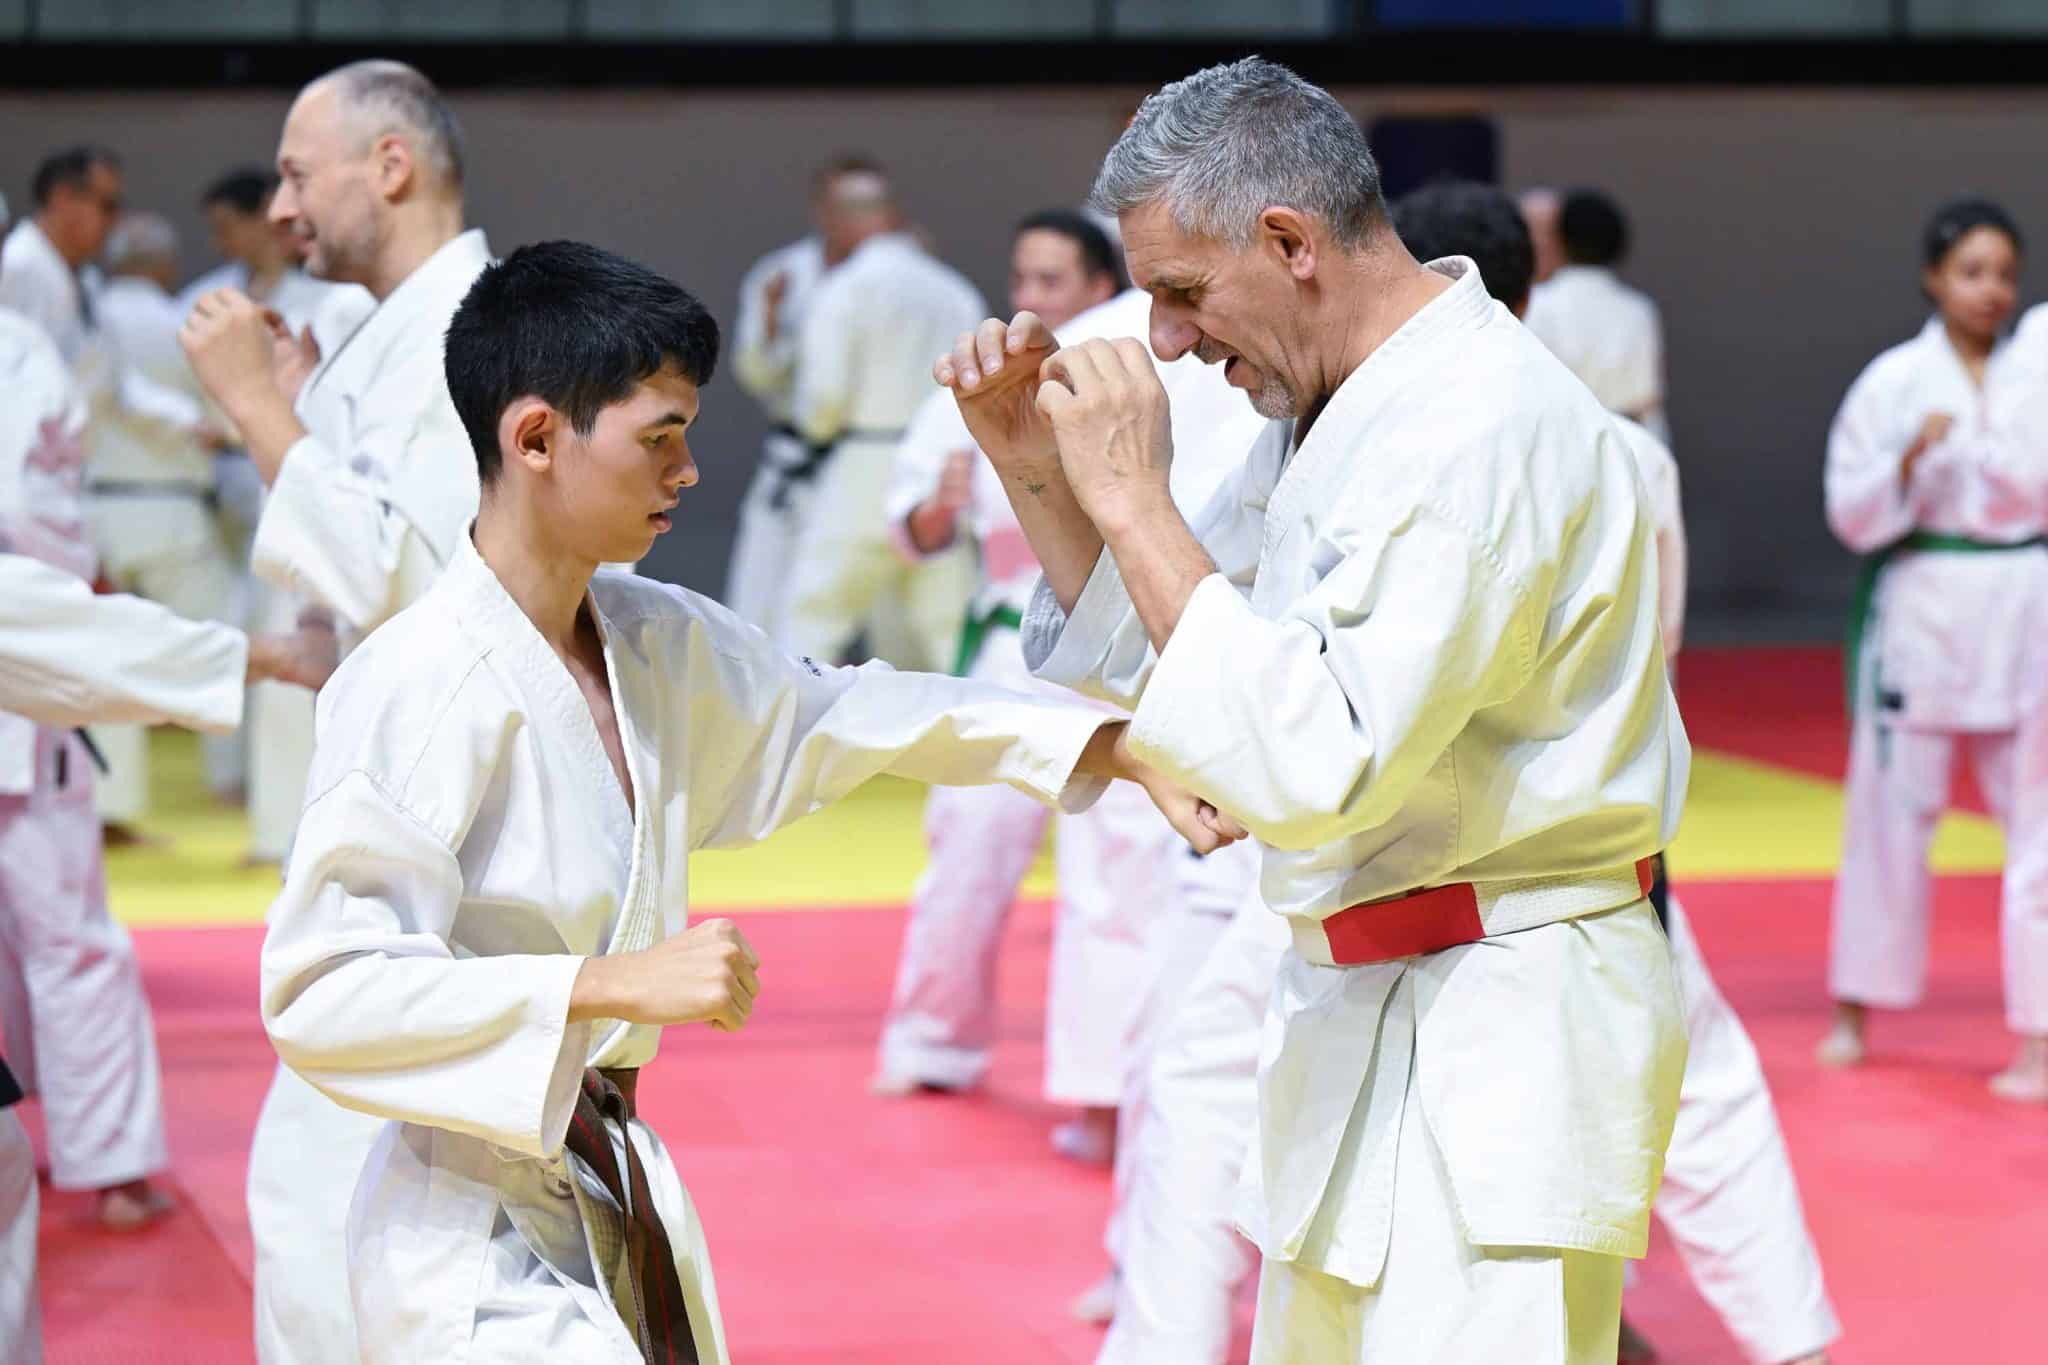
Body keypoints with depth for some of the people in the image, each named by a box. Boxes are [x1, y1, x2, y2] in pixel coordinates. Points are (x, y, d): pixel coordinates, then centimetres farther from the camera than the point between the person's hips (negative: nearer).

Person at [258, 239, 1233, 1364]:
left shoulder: (657, 644, 4)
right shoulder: (413, 687, -21)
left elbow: (831, 716, 19)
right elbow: (319, 989, -26)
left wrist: (1121, 752, 13)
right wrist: (617, 984, -29)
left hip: (613, 1211, 9)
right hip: (477, 1250, -9)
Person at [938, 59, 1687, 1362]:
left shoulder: (1494, 431, -22)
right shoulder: (1326, 409, 10)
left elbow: (1317, 767, -30)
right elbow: (1147, 656, 19)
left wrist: (1133, 499, -24)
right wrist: (1037, 468, 3)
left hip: (1500, 1051, -10)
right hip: (1366, 1013, 10)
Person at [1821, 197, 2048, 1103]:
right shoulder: (1895, 382, 0)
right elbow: (1852, 514, -2)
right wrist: (1911, 459, -18)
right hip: (1925, 610, -1)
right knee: (1892, 809, 7)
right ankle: (1856, 1012, 23)